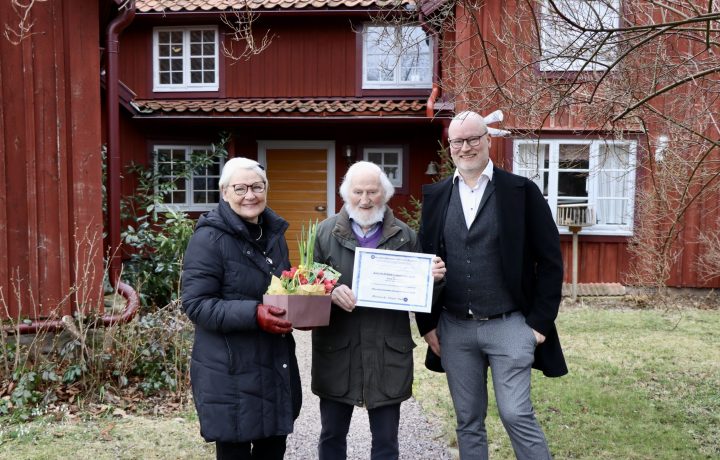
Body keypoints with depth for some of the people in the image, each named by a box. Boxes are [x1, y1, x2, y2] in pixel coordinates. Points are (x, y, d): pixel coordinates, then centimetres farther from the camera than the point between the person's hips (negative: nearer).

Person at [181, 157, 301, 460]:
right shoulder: (209, 238, -13)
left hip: (275, 365, 7)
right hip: (231, 373, -6)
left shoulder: (274, 232, 9)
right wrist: (253, 314, -29)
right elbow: (196, 304, -18)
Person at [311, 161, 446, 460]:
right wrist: (329, 292, -19)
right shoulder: (326, 232, 3)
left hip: (388, 352, 0)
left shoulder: (405, 236, 5)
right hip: (336, 351, 0)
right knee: (332, 435, 16)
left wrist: (433, 278, -11)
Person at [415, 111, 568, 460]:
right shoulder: (435, 196, 6)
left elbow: (550, 260, -3)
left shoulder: (521, 191, -3)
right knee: (468, 422, 13)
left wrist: (540, 322, -8)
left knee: (517, 415, -3)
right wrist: (427, 323, 4)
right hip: (454, 330, 4)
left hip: (509, 326, -3)